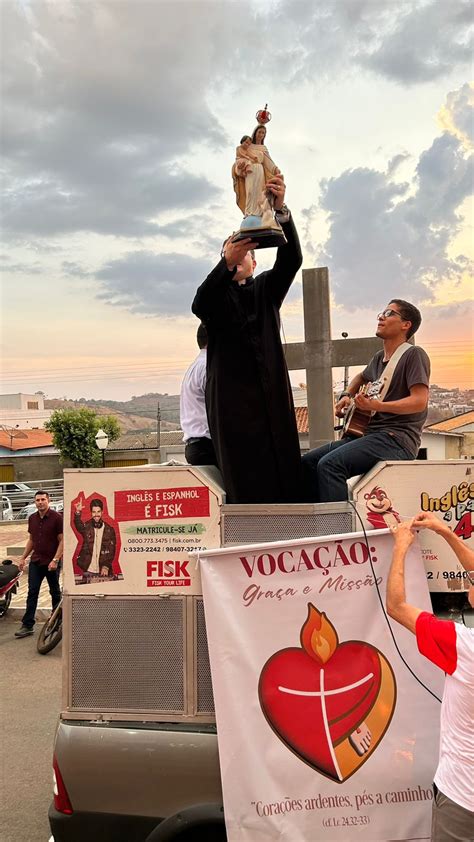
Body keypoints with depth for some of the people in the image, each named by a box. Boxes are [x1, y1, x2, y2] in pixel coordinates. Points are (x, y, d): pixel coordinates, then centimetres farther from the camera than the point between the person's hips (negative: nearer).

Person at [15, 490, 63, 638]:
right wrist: (23, 557, 12)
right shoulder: (32, 518, 8)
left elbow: (62, 540, -12)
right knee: (32, 593, 2)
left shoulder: (57, 517, -11)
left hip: (52, 562, -5)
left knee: (55, 593, 9)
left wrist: (55, 560, -18)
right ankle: (27, 625, 5)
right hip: (35, 561, 5)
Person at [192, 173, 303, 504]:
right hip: (231, 396, -2)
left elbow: (291, 259, 0)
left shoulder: (267, 289, 19)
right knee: (245, 475, -8)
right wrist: (226, 263, -27)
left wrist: (281, 208, -16)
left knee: (282, 469, -4)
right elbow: (199, 306, -12)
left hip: (271, 392, 2)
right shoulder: (215, 294, 13)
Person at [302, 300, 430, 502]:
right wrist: (346, 396, 21)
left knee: (330, 463, -29)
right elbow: (362, 377, 41)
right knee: (308, 461, 1)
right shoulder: (379, 357, 19)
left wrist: (377, 406, -26)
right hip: (368, 432, 9)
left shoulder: (414, 354, -6)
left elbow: (420, 401, -17)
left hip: (397, 438, -9)